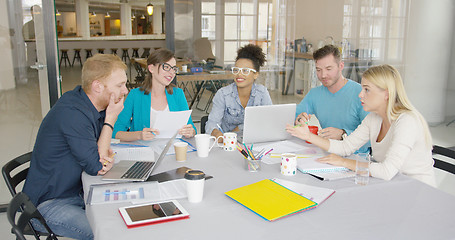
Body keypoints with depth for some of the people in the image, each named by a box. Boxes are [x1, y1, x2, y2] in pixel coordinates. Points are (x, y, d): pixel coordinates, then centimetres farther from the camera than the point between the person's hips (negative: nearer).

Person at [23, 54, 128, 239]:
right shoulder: (72, 113, -29)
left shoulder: (94, 106, -1)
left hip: (76, 192, 9)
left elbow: (98, 148, 9)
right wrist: (111, 118, -20)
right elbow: (95, 167, -23)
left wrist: (108, 156, -17)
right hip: (48, 204, -8)